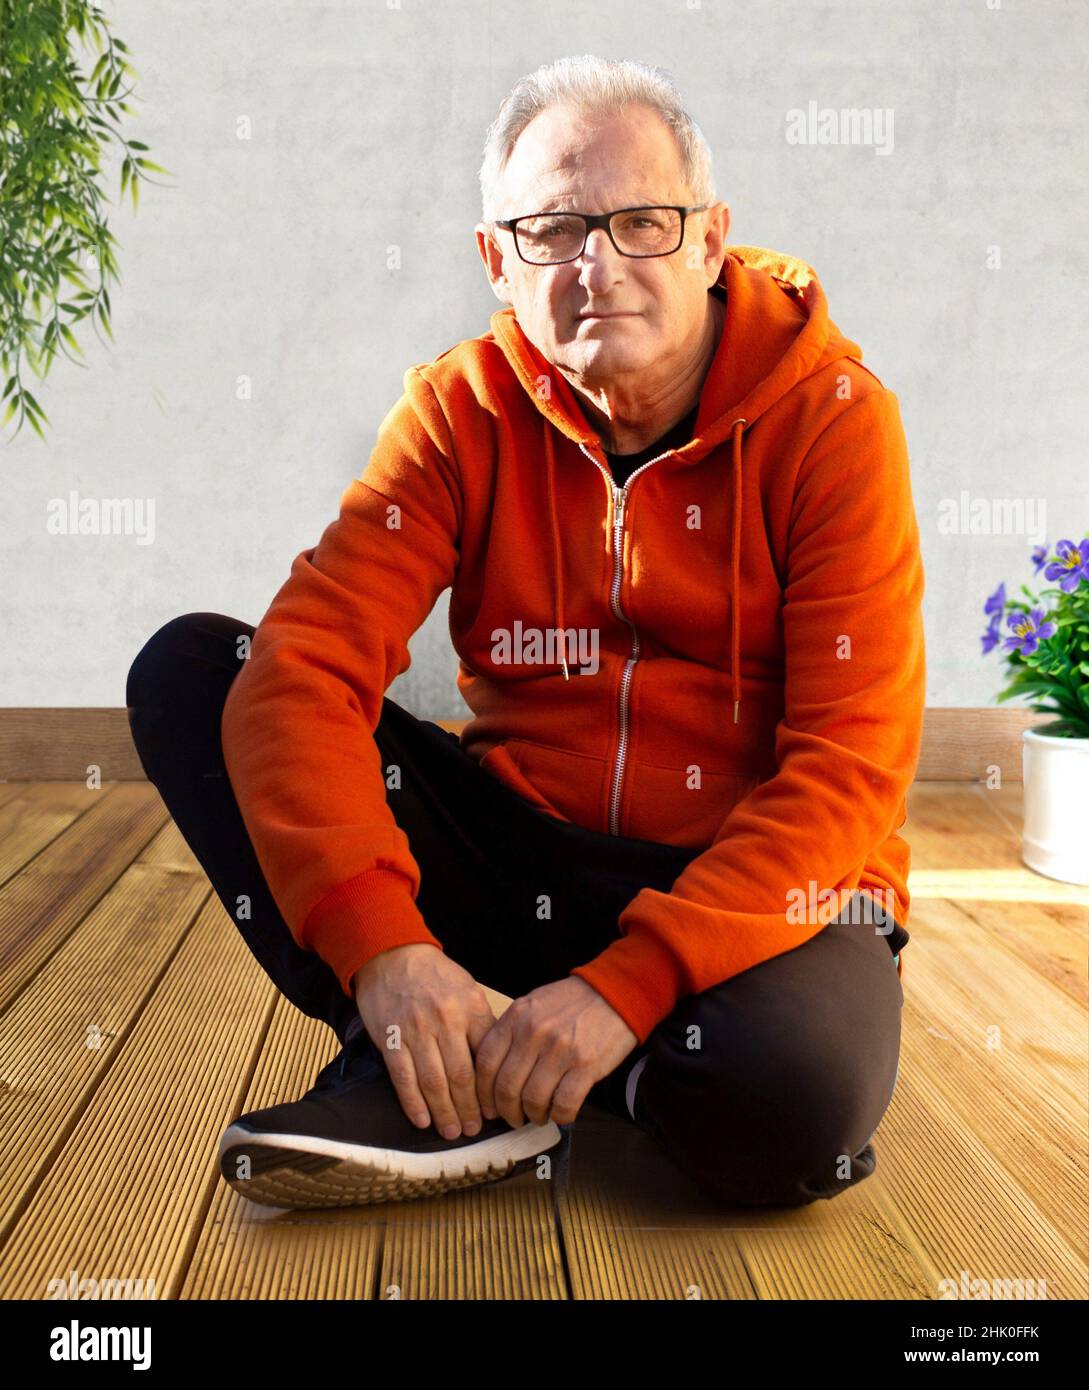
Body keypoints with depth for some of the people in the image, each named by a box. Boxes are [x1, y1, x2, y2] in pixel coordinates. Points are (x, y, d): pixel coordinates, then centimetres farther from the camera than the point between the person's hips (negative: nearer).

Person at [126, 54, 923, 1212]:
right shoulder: (464, 408, -3)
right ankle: (426, 1078, -19)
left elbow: (852, 770, -17)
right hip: (524, 848, 3)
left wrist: (630, 981, -28)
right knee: (188, 667, -11)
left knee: (788, 1103, -37)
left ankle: (464, 1071, -6)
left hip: (753, 881, -2)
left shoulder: (831, 417, -10)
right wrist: (381, 943, -31)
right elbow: (305, 667, -15)